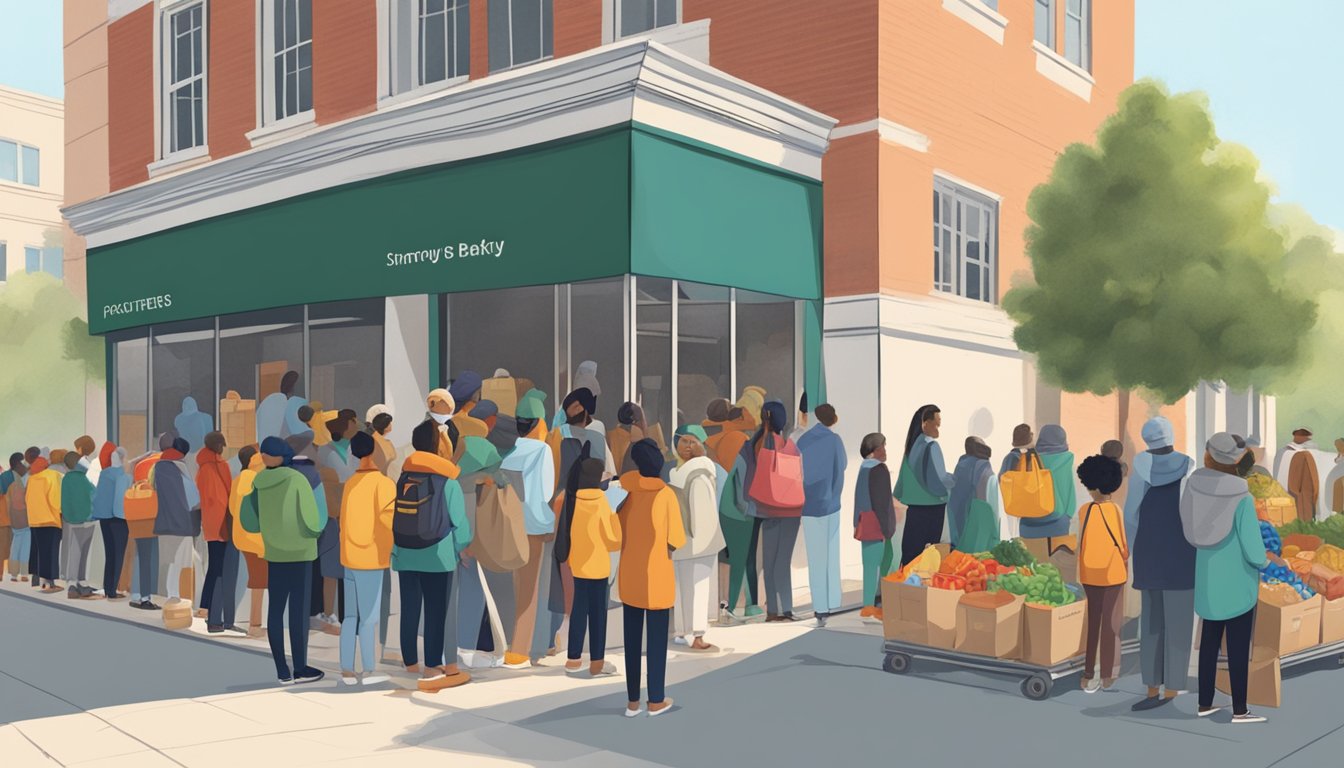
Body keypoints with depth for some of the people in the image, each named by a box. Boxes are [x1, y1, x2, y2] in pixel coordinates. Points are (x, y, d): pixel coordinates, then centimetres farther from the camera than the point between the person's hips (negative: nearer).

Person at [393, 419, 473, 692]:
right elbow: (459, 520, -5)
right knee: (435, 613, 0)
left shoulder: (402, 478, 5)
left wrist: (395, 549, 16)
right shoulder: (447, 480, -7)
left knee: (409, 611, 10)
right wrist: (464, 547, 12)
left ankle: (410, 666, 19)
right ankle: (431, 671, 0)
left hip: (405, 554, 4)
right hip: (437, 555, -4)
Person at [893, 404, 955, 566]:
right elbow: (938, 478, -16)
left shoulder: (913, 444, 8)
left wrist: (898, 496, 19)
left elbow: (905, 474, 13)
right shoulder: (930, 446, -16)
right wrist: (956, 480, -1)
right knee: (927, 551, 0)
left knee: (911, 547, 11)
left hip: (913, 503, 7)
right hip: (931, 505, -7)